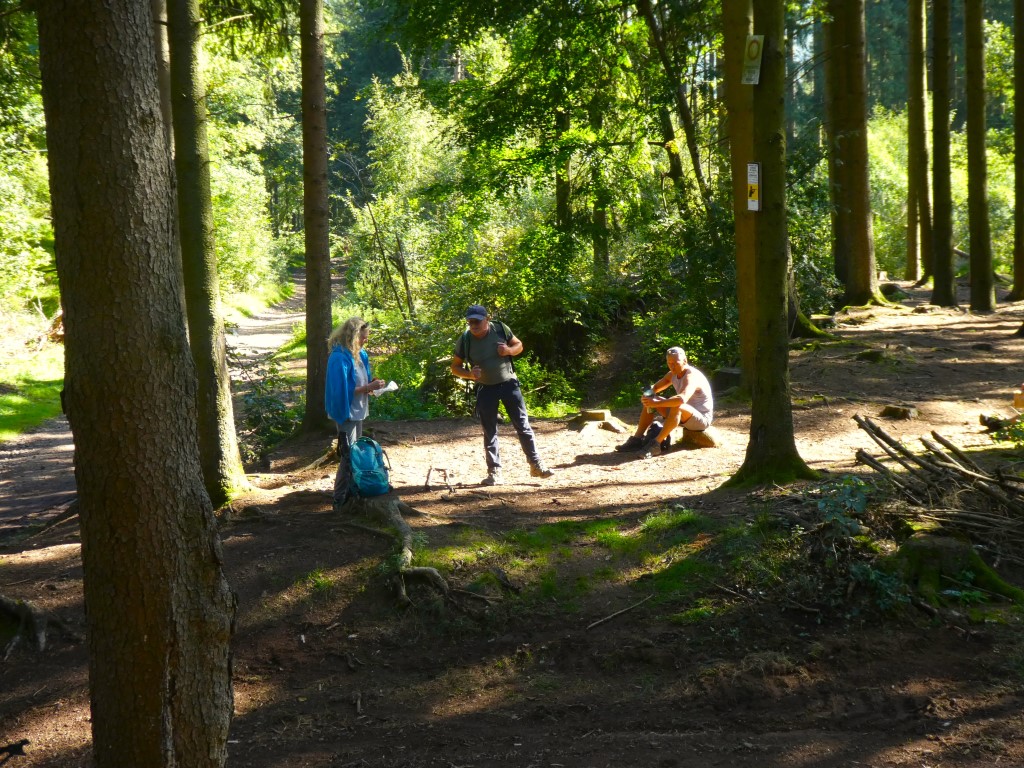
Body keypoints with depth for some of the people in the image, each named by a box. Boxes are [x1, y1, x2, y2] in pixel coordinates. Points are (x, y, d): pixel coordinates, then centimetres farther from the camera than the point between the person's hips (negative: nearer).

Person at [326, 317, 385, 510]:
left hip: (358, 412, 9)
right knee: (348, 457, -5)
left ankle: (352, 494, 26)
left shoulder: (360, 355, 8)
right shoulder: (339, 358, -20)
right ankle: (340, 501, 2)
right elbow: (343, 390, -22)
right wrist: (369, 387, -22)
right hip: (347, 413, -9)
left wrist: (372, 383, -1)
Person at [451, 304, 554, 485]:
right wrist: (470, 374, -22)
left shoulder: (500, 329, -11)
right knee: (489, 431, 4)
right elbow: (455, 366, -3)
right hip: (486, 389, 0)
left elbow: (519, 345, 4)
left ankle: (536, 465, 11)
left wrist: (509, 350, -18)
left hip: (508, 383, 0)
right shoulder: (464, 340, -13)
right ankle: (494, 471, 11)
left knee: (523, 425, 2)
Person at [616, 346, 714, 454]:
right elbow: (654, 388, 10)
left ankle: (656, 443, -38)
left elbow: (681, 399, -44)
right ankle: (637, 439, -4)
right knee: (650, 402, 2)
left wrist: (656, 403, -41)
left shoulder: (691, 376, -26)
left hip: (702, 419, -9)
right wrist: (647, 396, -14)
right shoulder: (673, 374, 2)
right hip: (683, 415, 9)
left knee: (677, 406, -39)